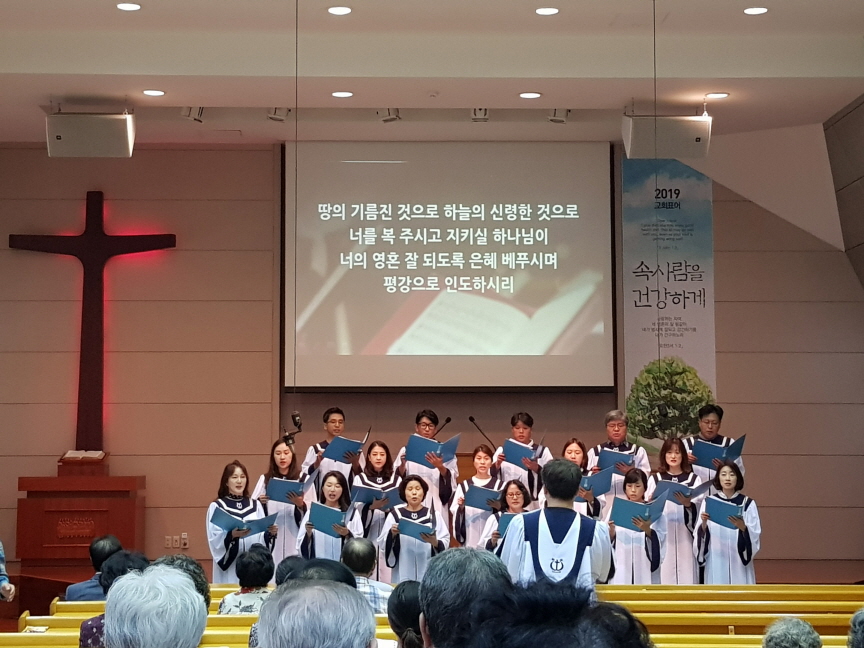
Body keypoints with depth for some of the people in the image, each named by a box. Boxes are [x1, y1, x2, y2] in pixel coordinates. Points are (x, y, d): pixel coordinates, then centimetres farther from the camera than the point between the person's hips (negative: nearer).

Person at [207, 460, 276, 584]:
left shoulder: (256, 505, 11)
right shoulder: (216, 506, 1)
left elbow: (262, 538, 7)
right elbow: (214, 540, -8)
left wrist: (271, 533, -14)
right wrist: (233, 535, -26)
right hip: (229, 566, -3)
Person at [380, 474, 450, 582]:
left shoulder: (433, 516, 6)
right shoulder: (395, 515, 3)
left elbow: (445, 542, 0)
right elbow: (382, 543, 1)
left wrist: (435, 542, -19)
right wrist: (391, 534, -18)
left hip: (427, 572, 0)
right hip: (403, 573, 0)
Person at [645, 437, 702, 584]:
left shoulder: (693, 479, 10)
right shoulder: (655, 479, 11)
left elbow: (700, 507, -1)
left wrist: (688, 504, -22)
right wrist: (651, 501, -16)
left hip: (685, 533, 0)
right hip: (662, 533, 0)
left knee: (686, 576, -3)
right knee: (664, 573, -3)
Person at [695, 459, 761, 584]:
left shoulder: (747, 504, 2)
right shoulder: (708, 502, 3)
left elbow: (755, 535, -3)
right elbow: (699, 535, 1)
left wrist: (743, 527, -22)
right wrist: (703, 523, -20)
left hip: (739, 562, 0)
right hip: (716, 563, 0)